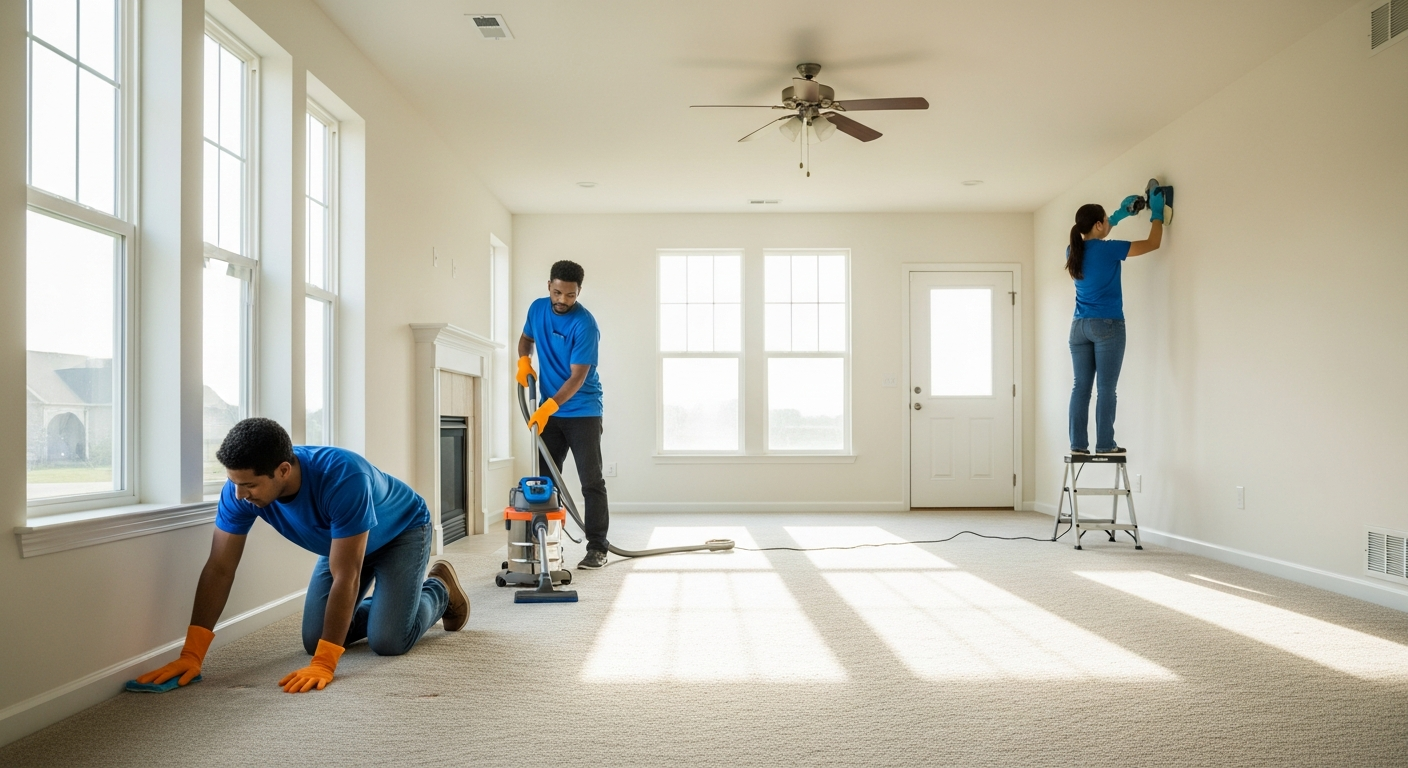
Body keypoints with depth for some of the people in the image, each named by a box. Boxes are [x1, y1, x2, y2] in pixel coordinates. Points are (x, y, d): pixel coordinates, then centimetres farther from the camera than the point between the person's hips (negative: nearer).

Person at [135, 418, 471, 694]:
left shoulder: (344, 478, -44)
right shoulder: (240, 487, -27)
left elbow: (344, 578, -40)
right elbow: (219, 569, -21)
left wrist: (324, 665, -39)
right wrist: (191, 654, -26)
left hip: (402, 531, -6)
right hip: (343, 540, 6)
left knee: (388, 640, -16)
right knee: (314, 640, -2)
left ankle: (439, 588, 15)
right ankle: (385, 602, 24)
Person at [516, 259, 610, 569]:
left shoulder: (585, 325, -20)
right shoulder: (537, 309, 1)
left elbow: (577, 377, -22)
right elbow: (526, 338, 21)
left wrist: (548, 407, -30)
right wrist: (524, 361, 0)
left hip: (582, 413, -6)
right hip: (548, 412, 6)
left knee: (591, 481, -4)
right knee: (545, 479, 8)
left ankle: (597, 548, 1)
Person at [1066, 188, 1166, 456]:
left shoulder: (1073, 251, 6)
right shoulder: (1107, 249, -11)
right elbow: (1153, 243, -1)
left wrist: (1120, 214, 31)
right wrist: (1157, 213, 13)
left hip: (1080, 326, 6)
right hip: (1107, 326, -6)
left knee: (1081, 386, 4)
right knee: (1106, 388, -3)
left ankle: (1078, 444, 4)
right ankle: (1105, 444, 0)